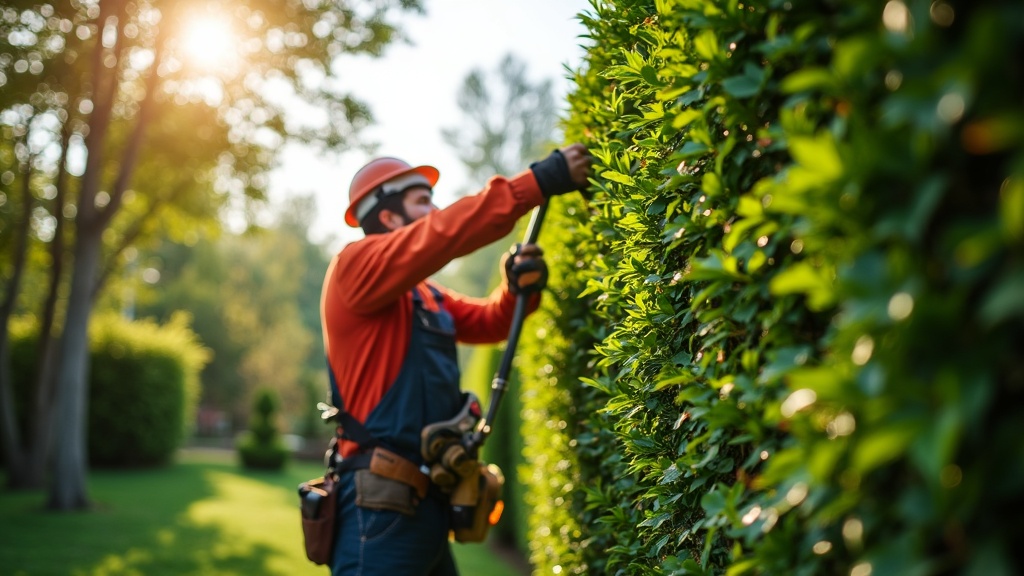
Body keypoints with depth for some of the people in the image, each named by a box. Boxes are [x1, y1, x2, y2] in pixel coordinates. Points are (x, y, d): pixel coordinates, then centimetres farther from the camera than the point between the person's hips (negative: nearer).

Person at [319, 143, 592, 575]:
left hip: (426, 505, 9)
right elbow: (444, 233, -19)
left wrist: (518, 288, -4)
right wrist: (538, 182, -20)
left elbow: (487, 322, 18)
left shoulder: (425, 295, 20)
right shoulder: (354, 265, -8)